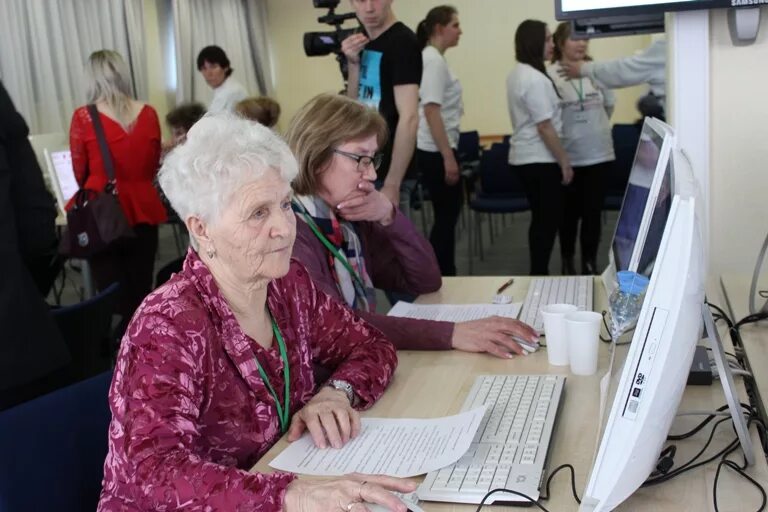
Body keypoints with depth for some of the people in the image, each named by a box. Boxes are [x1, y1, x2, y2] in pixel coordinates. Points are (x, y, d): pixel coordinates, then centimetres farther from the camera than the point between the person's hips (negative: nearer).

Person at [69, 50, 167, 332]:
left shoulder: (83, 117, -8)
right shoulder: (148, 114, -1)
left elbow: (80, 173, 5)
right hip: (144, 212, 3)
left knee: (114, 300, 4)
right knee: (141, 296, 12)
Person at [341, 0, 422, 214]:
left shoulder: (403, 41, -14)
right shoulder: (364, 42, 10)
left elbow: (408, 117, -21)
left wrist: (392, 183, -24)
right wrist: (353, 63, -2)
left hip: (388, 174, -8)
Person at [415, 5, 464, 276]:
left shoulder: (433, 58, 14)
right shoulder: (433, 60, -15)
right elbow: (431, 111, -22)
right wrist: (448, 158, -23)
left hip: (437, 150, 10)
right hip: (436, 152, -10)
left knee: (446, 217, 13)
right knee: (446, 218, -2)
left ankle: (443, 277, 21)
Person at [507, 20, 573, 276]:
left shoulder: (517, 74, 12)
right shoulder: (535, 79, -20)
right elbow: (545, 127, -21)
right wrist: (564, 161, -15)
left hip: (524, 156, 10)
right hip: (540, 159, -10)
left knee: (541, 218, 15)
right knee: (549, 219, -2)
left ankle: (537, 273, 20)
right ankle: (539, 275, 3)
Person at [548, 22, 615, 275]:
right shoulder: (549, 74, -10)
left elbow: (610, 104, 14)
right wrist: (573, 129, -5)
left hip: (599, 153, 3)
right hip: (567, 155, -2)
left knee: (592, 211, 7)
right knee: (569, 212, 10)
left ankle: (590, 262, 18)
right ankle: (567, 261, 26)